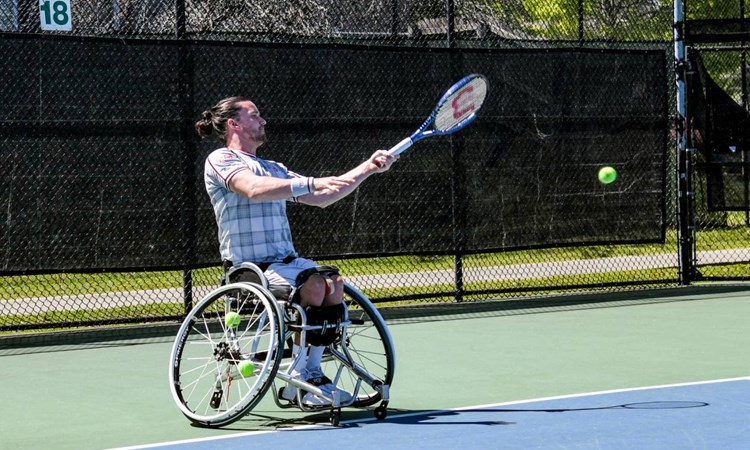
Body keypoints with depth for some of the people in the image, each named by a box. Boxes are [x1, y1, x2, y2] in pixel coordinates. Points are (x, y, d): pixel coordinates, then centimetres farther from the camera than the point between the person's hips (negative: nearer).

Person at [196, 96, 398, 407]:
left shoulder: (273, 169, 25)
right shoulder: (220, 160, 0)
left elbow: (321, 198, 23)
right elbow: (254, 189, -21)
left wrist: (367, 168, 17)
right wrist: (310, 182, -28)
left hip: (285, 260, 7)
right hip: (249, 265, -7)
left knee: (334, 284, -19)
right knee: (313, 286, -29)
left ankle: (312, 373, -16)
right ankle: (298, 379, -22)